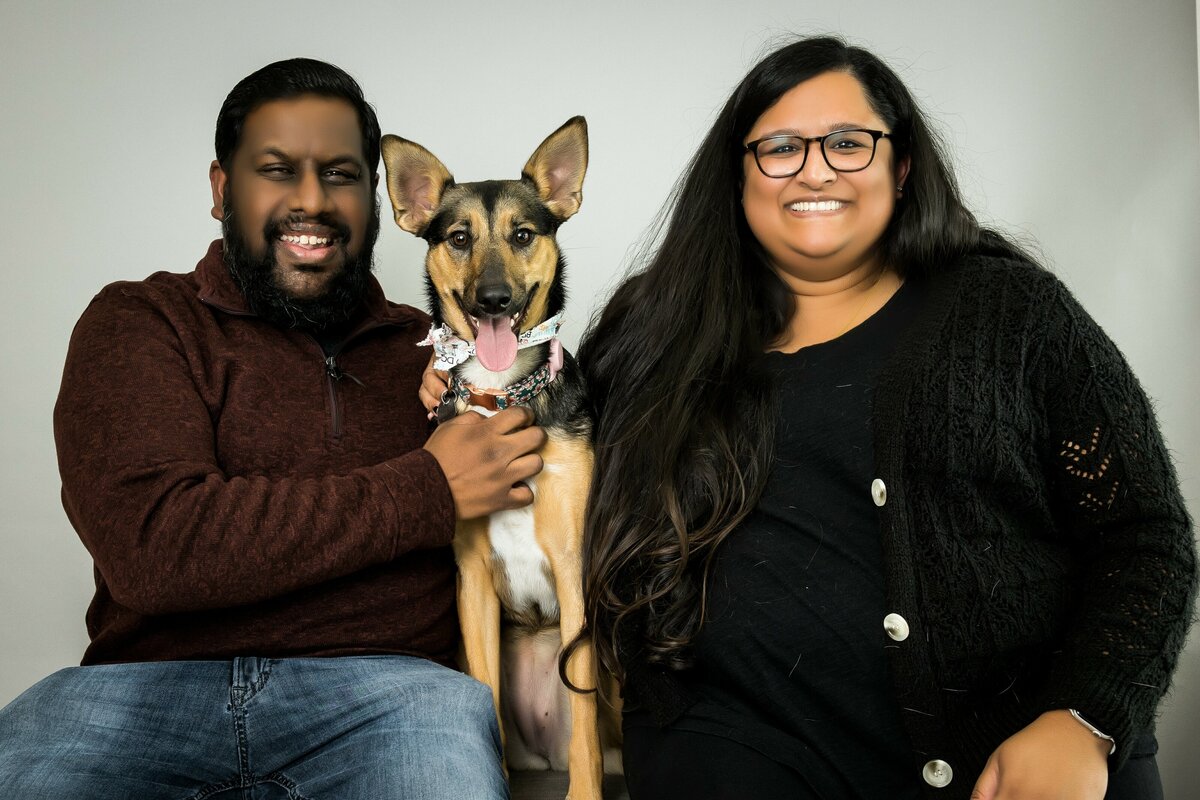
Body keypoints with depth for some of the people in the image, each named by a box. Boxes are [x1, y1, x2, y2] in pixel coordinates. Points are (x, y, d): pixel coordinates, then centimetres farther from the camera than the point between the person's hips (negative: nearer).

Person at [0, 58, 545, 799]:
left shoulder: (433, 351, 14)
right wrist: (424, 492, -8)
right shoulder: (137, 322, 9)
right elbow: (149, 546, -10)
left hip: (385, 685, 2)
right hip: (150, 682, -1)